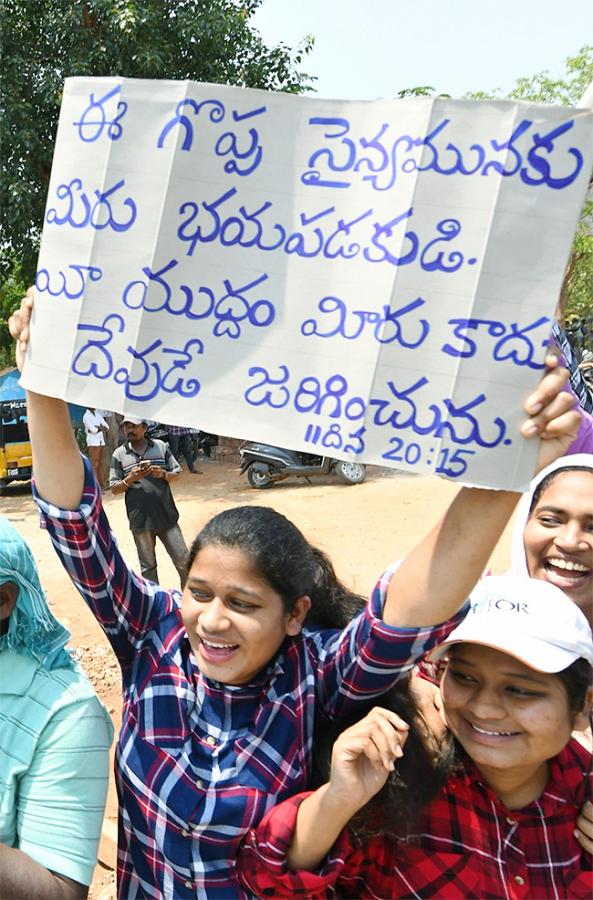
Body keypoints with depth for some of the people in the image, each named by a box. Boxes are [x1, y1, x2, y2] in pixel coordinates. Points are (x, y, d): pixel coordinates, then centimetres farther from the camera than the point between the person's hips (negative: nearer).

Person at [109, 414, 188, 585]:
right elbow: (114, 488, 1)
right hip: (140, 520, -1)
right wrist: (131, 478, -17)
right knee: (148, 566, 12)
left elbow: (177, 472, 7)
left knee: (182, 559, 7)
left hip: (167, 515, 1)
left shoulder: (161, 446, 3)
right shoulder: (119, 454, 1)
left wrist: (163, 474, -14)